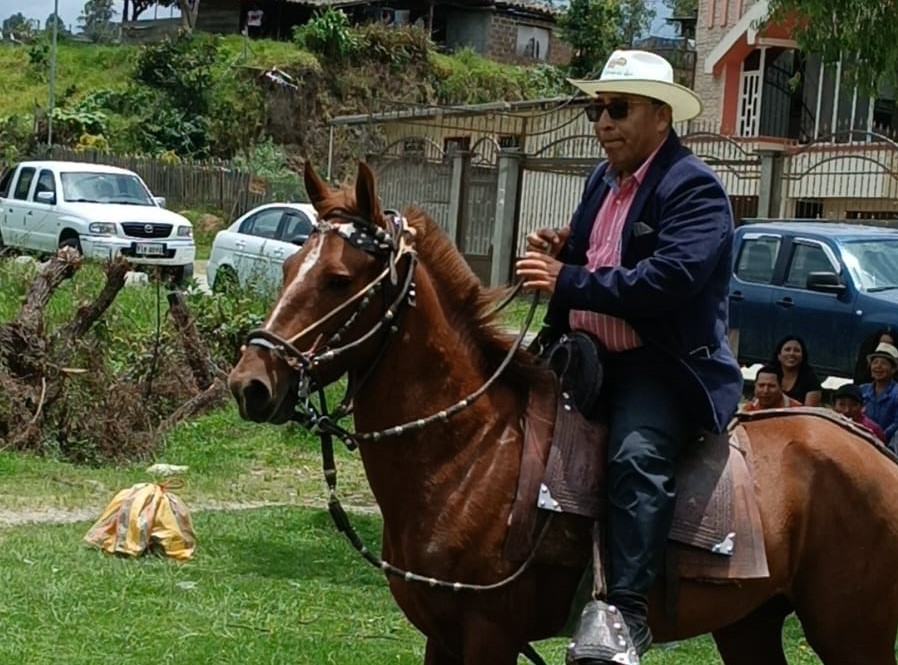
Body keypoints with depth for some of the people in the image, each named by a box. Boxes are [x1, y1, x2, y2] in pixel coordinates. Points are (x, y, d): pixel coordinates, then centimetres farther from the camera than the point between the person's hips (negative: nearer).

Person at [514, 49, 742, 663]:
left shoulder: (693, 188, -11)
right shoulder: (603, 179, 16)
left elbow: (670, 277, -25)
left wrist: (568, 283, -24)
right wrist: (561, 251, 3)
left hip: (663, 366, -9)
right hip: (587, 356, 9)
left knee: (637, 453, -33)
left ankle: (625, 609, -36)